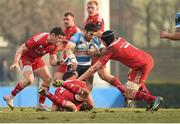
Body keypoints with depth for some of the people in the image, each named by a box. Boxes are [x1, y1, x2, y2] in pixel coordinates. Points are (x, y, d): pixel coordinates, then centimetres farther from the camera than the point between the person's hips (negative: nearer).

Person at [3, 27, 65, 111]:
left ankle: (41, 104, 5)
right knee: (29, 80, -24)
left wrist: (58, 62, -30)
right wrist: (15, 62, -36)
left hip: (36, 59, 8)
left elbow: (52, 61, -7)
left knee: (48, 78, -1)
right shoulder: (39, 39, -33)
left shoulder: (55, 45, -10)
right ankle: (10, 97, -9)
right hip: (25, 57, -8)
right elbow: (21, 49, -28)